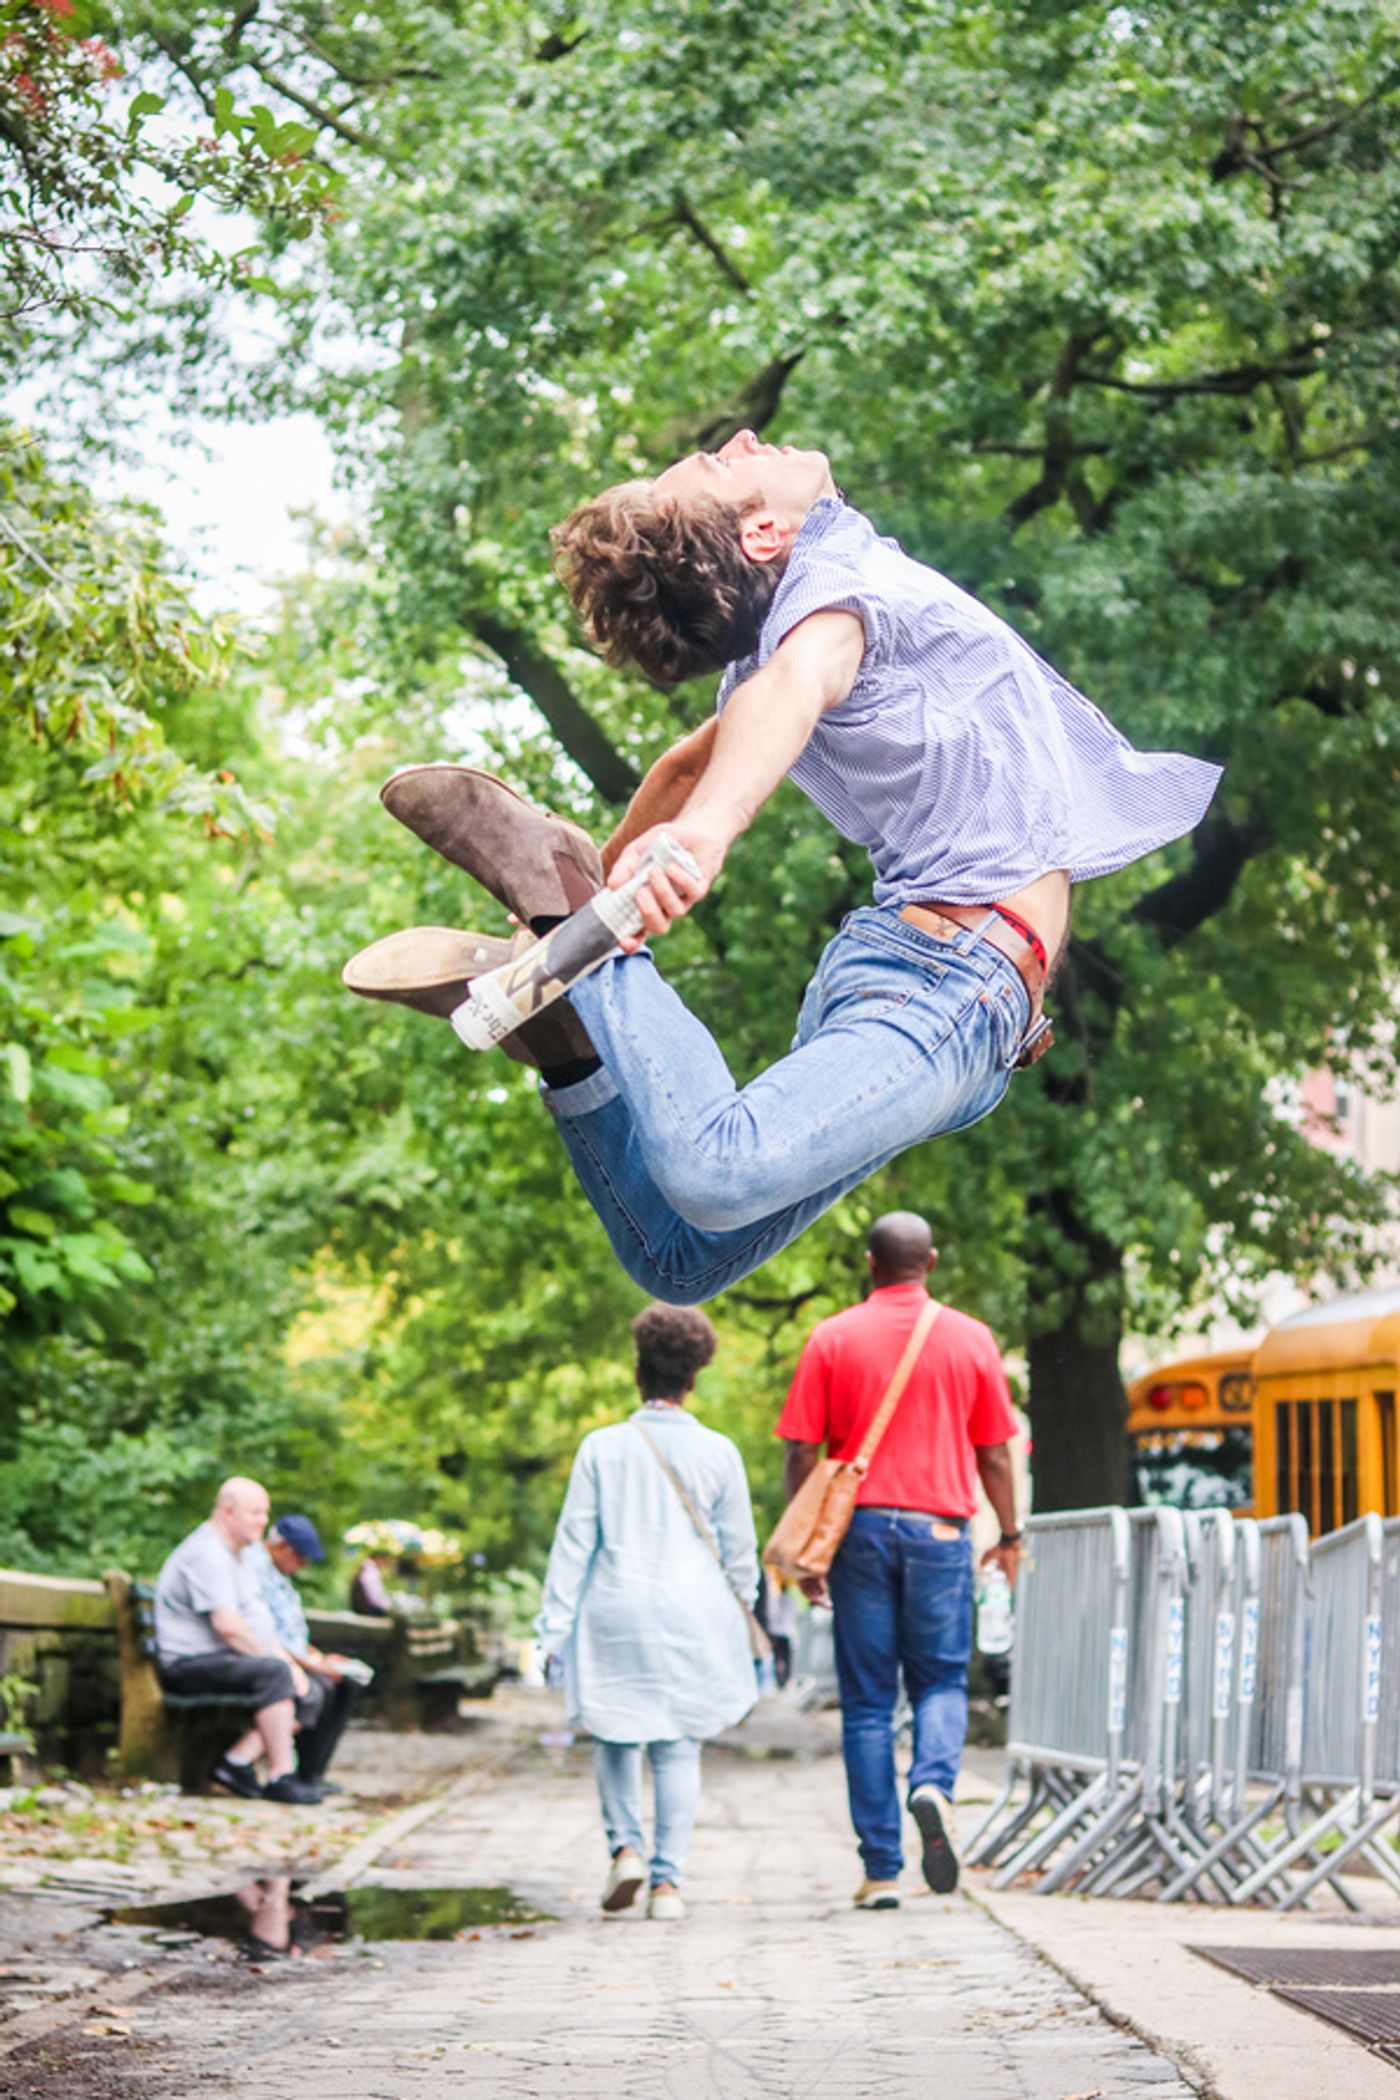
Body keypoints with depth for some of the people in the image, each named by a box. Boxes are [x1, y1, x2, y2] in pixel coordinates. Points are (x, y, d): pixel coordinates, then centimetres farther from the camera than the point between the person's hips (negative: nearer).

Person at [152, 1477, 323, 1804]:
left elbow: (259, 1621, 22)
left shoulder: (234, 1554, 21)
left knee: (309, 1694, 0)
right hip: (193, 1664, -11)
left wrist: (291, 1665, 6)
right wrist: (280, 1662, -15)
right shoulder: (207, 1553, -14)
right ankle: (281, 1777, -31)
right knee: (274, 1673, -32)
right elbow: (227, 1625, -22)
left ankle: (238, 1759, -10)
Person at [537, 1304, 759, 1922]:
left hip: (615, 1616, 0)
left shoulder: (602, 1448, -1)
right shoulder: (717, 1452, 0)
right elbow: (739, 1550, 7)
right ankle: (667, 1881, 1)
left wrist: (556, 1626, 4)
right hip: (693, 1617, 0)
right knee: (678, 1747, 3)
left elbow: (574, 1544, 0)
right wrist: (738, 1611, 22)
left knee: (615, 1737, 14)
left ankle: (625, 1847, -3)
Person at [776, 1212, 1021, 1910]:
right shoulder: (970, 1338, 4)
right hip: (939, 1531, 0)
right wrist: (1009, 1535, 18)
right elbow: (994, 1453, 7)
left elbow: (802, 1453, 0)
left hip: (861, 1528, 0)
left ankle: (881, 1871, 4)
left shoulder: (830, 1340, 2)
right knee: (941, 1681, 13)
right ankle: (932, 1784, -18)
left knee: (867, 1701, 5)